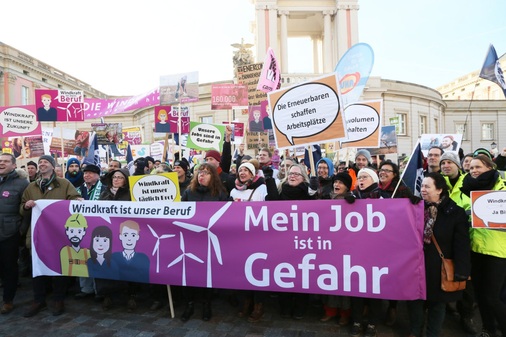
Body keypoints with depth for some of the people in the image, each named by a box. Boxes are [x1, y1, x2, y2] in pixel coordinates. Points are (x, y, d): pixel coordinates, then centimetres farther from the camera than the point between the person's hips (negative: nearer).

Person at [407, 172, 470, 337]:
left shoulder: (456, 213, -10)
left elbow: (462, 246, -11)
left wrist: (461, 272, -15)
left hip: (440, 268, -3)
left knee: (437, 304, 14)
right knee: (414, 301, 13)